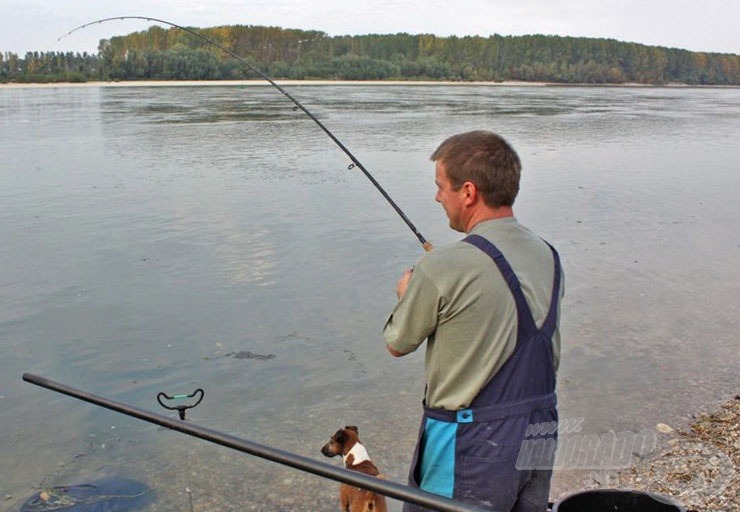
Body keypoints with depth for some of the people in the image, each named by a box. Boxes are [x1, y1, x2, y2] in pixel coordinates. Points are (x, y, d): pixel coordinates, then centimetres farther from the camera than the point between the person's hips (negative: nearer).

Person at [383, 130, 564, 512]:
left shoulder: (443, 268, -21)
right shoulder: (548, 257, 1)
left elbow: (397, 344, -6)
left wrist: (406, 296, 14)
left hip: (472, 445, -7)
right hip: (540, 437, 7)